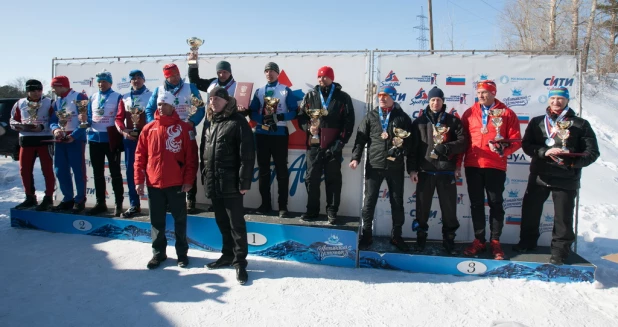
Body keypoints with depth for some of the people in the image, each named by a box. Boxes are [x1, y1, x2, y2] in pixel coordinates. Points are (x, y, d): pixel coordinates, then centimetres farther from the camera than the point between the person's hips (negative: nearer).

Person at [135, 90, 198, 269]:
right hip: (153, 184, 3)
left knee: (180, 220, 9)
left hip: (177, 184, -3)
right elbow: (140, 156, 6)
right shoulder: (148, 129, 5)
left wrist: (189, 180, -10)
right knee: (156, 221, 12)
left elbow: (191, 156, -6)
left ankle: (182, 253, 23)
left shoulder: (184, 128, -4)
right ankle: (158, 253, 27)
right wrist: (139, 180, 1)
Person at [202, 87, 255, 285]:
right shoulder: (211, 123, 16)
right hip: (213, 182, 8)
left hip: (231, 183, -7)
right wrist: (206, 177, 17)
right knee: (222, 222, 16)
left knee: (236, 223, -1)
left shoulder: (237, 122, -8)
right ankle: (228, 255, 29)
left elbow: (247, 155, -14)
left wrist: (244, 182, -17)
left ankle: (240, 261, 8)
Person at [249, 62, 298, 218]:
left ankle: (283, 206, 3)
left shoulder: (286, 90, 1)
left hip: (279, 134, -4)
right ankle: (265, 204, 18)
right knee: (263, 169, 8)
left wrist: (279, 117, -19)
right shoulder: (259, 91, 11)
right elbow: (252, 112, 6)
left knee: (281, 170, -2)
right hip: (262, 134, 4)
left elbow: (294, 111, -4)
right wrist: (263, 119, -13)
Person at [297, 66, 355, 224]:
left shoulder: (343, 97, 5)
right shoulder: (310, 96, 12)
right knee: (312, 179, 6)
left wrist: (340, 141, -7)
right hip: (314, 145, 2)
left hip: (333, 146, -2)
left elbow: (349, 122, 2)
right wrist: (308, 127, -9)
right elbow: (301, 116, 12)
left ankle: (332, 212, 12)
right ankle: (312, 210, 17)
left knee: (333, 180, 3)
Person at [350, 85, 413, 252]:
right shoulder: (370, 116, 7)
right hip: (374, 166, 0)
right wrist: (356, 157, -13)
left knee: (397, 203, 8)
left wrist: (412, 168, 1)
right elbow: (360, 138, 2)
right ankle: (366, 235, 17)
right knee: (369, 201, 4)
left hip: (396, 167, 0)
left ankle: (396, 236, 23)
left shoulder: (403, 117, 5)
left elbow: (410, 144, 4)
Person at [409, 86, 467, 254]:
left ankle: (449, 239, 18)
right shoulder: (419, 121, 9)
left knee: (449, 208, 4)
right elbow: (413, 146, 5)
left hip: (446, 172, 0)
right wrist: (413, 168, -2)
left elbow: (463, 142, 1)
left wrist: (446, 147, -17)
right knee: (422, 207, 7)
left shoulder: (453, 121, 8)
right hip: (425, 171, 1)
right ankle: (421, 238, 21)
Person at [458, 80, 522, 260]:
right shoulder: (469, 113, 8)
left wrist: (502, 149, -20)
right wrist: (458, 164, 4)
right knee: (476, 204, 8)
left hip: (495, 167, -2)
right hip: (472, 166, 2)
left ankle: (495, 242, 16)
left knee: (495, 204, 5)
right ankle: (479, 240, 18)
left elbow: (516, 140, -1)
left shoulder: (507, 113, 2)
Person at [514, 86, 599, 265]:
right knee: (530, 210, 12)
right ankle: (527, 242, 31)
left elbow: (592, 152, -2)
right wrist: (544, 152, -18)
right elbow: (526, 145, 0)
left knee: (563, 216, 2)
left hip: (566, 179, -3)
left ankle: (560, 250, 17)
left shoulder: (580, 124, 1)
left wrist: (573, 161, -19)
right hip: (539, 176, 3)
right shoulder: (537, 122, 8)